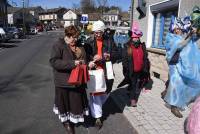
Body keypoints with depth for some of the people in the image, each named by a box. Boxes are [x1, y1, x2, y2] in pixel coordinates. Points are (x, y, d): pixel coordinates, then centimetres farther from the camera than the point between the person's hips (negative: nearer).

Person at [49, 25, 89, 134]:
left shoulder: (78, 46, 9)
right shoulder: (58, 45, -11)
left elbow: (84, 58, 22)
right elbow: (54, 61, -22)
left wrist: (83, 62, -2)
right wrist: (72, 63, -27)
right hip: (64, 80, -6)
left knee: (77, 100, 15)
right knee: (65, 101, 9)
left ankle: (73, 118, 38)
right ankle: (66, 121, 33)